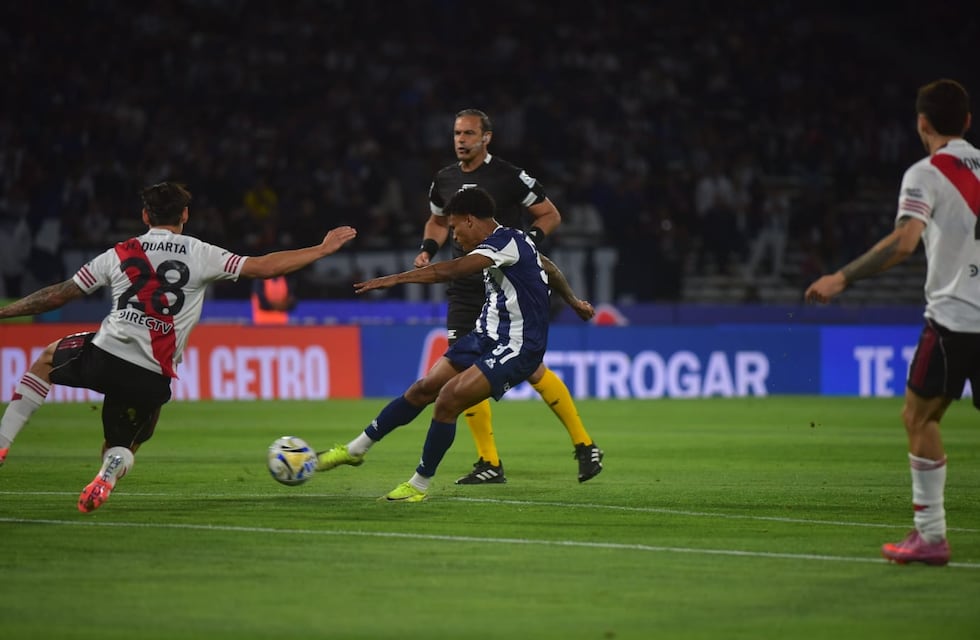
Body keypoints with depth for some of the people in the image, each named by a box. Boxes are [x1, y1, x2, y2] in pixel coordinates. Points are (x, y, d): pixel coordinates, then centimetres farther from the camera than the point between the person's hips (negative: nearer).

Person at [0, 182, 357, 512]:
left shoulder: (120, 254, 10)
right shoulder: (200, 255, 5)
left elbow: (59, 295, 13)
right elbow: (263, 267, 0)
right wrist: (323, 249, 9)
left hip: (106, 353, 1)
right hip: (151, 376, 0)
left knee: (47, 358, 32)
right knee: (121, 449, 19)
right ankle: (109, 473, -20)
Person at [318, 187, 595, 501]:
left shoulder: (505, 242, -20)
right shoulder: (508, 241, 10)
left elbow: (452, 270, -32)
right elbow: (548, 267, 27)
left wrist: (395, 279, -33)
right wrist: (573, 301, 43)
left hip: (516, 349, -10)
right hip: (487, 337, 10)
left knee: (447, 400, -18)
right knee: (423, 389, 5)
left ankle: (419, 486, -4)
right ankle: (355, 449, 13)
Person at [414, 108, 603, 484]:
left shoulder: (509, 177, -9)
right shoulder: (445, 180, 7)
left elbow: (550, 215, -2)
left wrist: (526, 242, -18)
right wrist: (427, 249, 7)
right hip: (465, 289, 5)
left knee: (531, 369, -8)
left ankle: (584, 446, 7)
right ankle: (489, 464, 7)